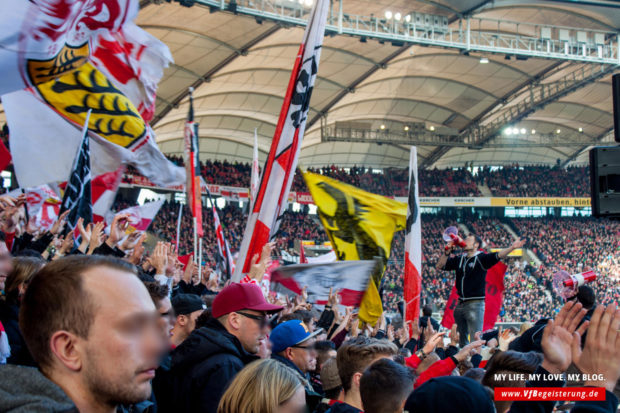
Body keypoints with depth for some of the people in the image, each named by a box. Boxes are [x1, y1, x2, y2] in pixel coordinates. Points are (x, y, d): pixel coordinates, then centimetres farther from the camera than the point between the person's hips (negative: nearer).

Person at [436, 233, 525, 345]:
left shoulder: (481, 258, -3)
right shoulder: (459, 259, 12)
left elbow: (498, 256, -19)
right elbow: (439, 266, 14)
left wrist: (512, 247, -35)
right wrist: (447, 252, -1)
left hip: (475, 304, -6)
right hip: (460, 304, 6)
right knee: (462, 339, 15)